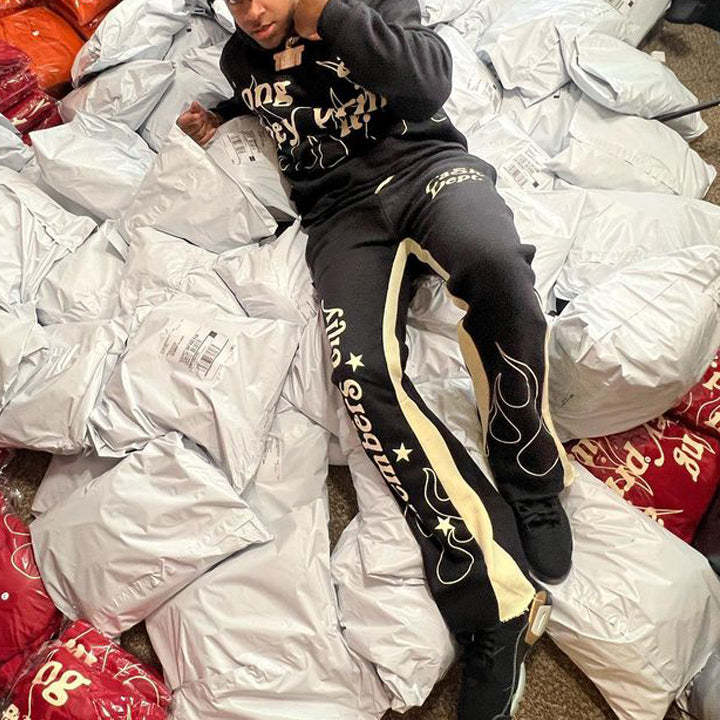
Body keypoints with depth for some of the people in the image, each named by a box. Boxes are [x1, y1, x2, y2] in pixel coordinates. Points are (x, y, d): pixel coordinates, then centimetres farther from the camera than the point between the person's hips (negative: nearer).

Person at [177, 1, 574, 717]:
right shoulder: (241, 58, 22)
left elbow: (428, 83, -8)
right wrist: (220, 120, 23)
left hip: (423, 162, -2)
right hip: (340, 211, 2)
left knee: (494, 264, -40)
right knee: (363, 374, -30)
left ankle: (532, 482, -16)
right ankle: (498, 606, -28)